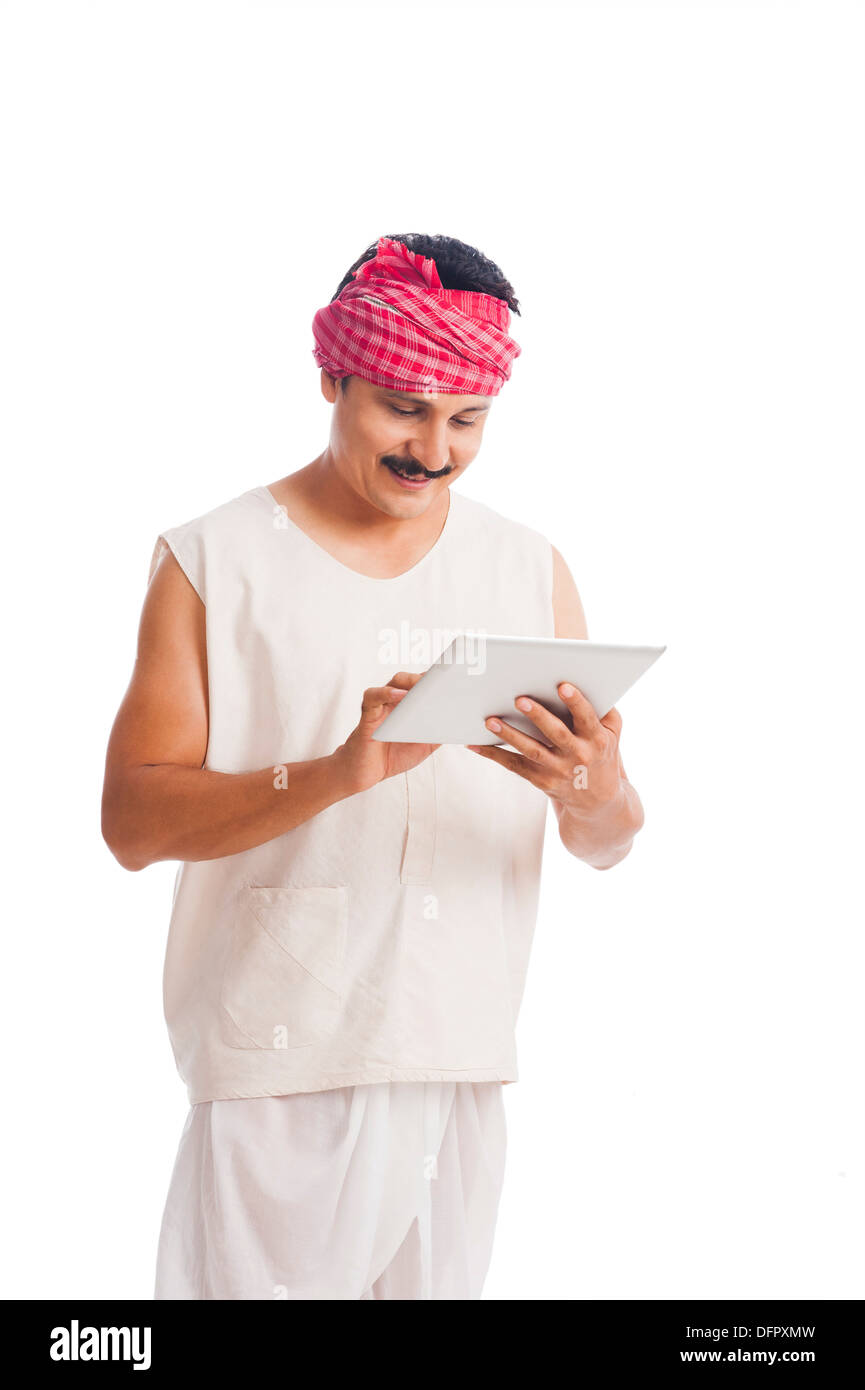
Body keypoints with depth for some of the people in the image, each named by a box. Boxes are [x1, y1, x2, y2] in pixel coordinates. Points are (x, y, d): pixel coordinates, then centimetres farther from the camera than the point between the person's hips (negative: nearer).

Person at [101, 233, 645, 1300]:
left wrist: (595, 792, -18)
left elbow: (605, 848, 7)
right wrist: (340, 774, -26)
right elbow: (132, 819, -11)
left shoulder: (530, 571, 7)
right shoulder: (213, 563, -2)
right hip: (278, 1071, -3)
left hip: (465, 1069, 3)